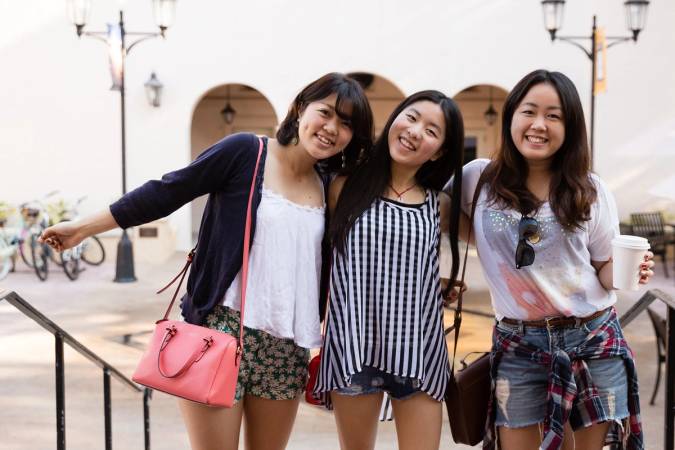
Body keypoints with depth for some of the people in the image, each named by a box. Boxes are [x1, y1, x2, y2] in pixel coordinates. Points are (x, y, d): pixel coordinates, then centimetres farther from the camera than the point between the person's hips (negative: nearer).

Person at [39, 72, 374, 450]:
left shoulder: (329, 189, 8)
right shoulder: (245, 152, -7)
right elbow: (165, 194, -5)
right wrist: (83, 228, -2)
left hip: (287, 346, 5)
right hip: (223, 329, -5)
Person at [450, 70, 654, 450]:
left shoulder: (592, 192, -1)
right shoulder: (479, 179, -2)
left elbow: (604, 269, 6)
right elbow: (470, 230, 16)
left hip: (594, 343, 1)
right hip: (519, 346, 0)